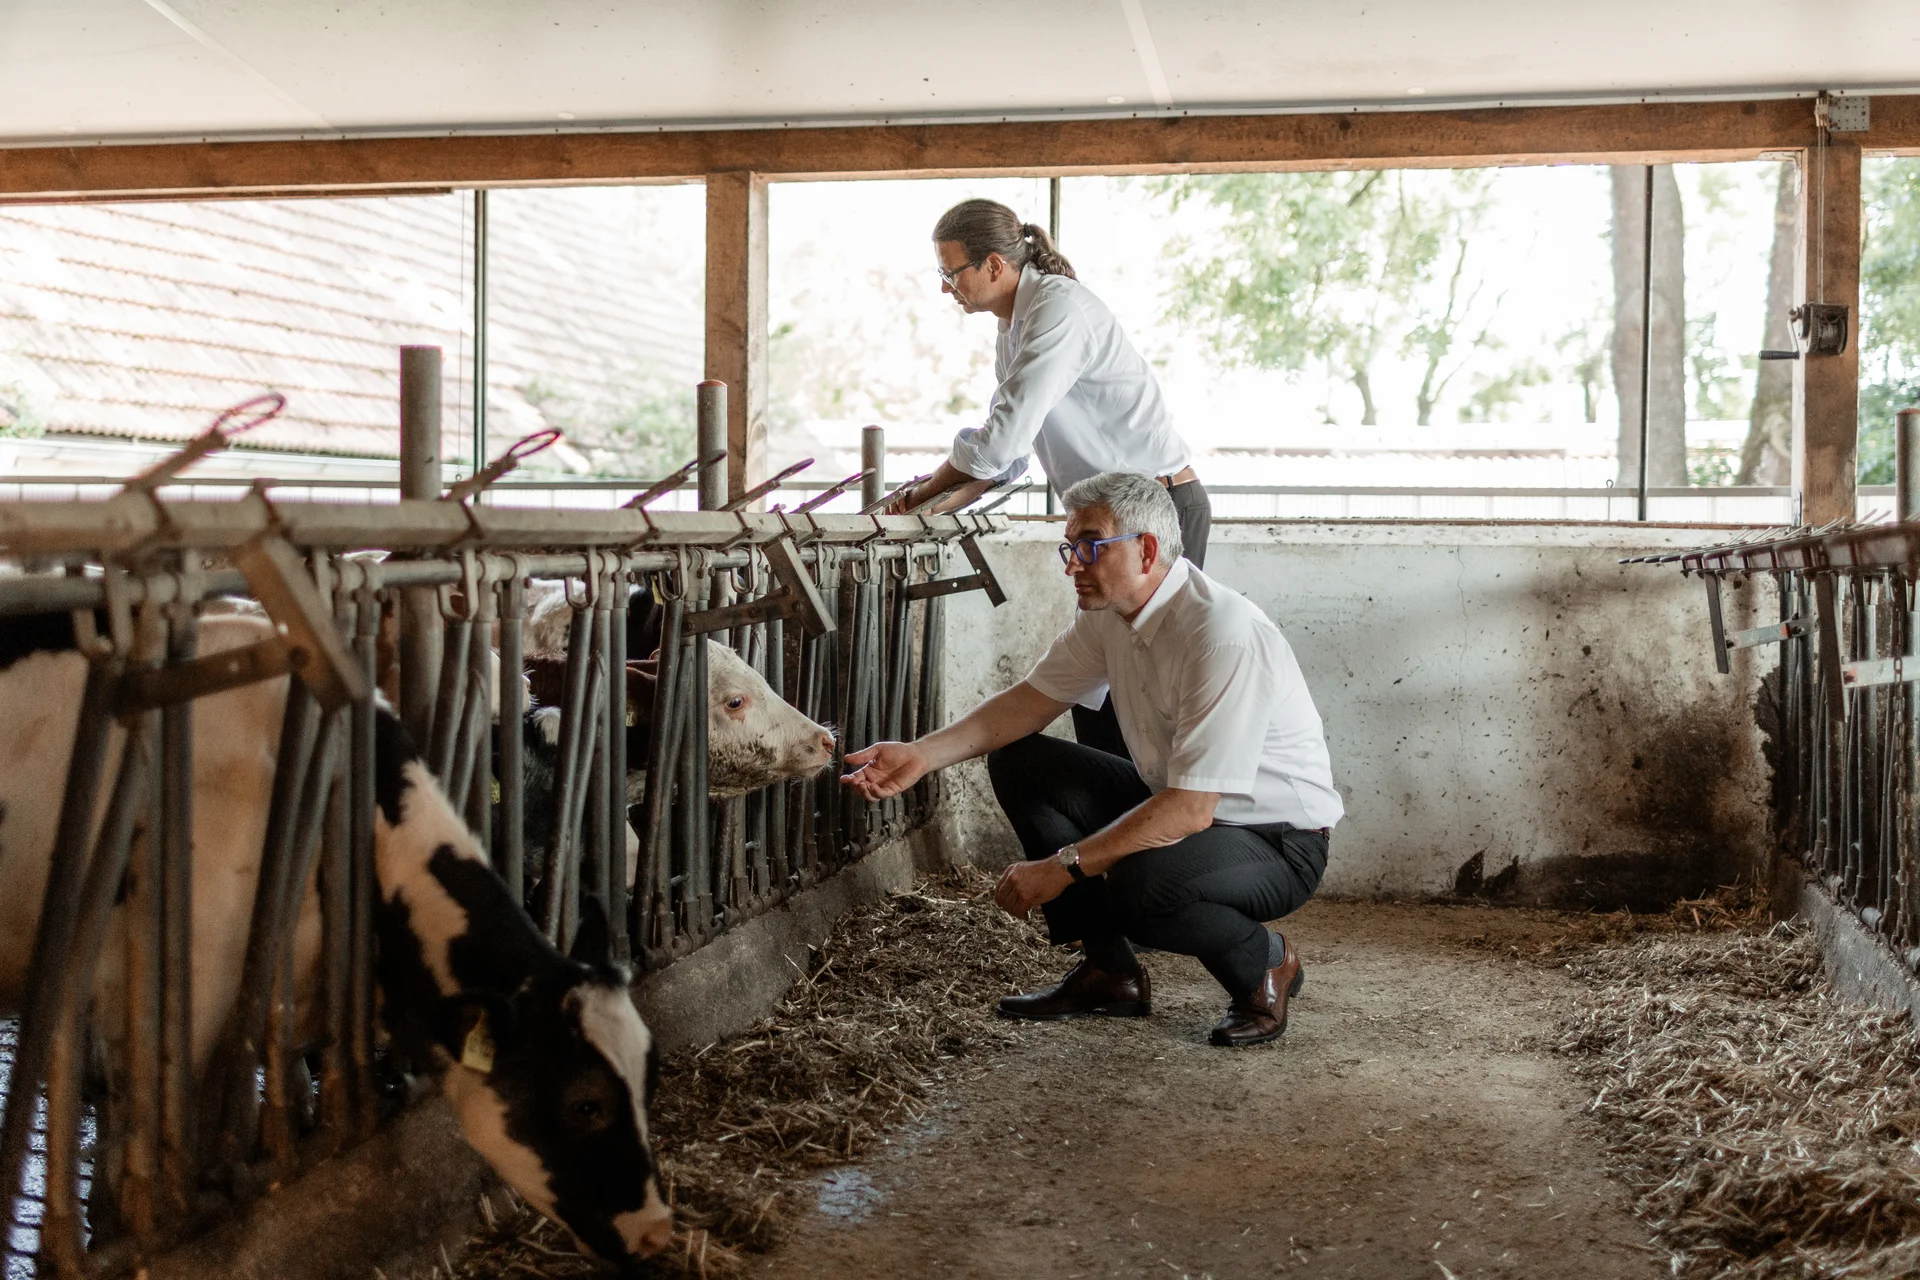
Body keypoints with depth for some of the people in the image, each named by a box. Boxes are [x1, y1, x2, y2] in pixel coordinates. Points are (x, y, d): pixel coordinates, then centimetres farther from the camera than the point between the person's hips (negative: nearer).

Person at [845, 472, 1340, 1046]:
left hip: (1279, 842, -9)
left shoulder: (1224, 637, -30)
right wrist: (922, 755, -8)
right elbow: (1032, 699, 5)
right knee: (1017, 763, 0)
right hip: (1177, 800, 9)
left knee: (1137, 883, -37)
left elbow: (1191, 809, -32)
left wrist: (1062, 867, -30)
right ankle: (1110, 972, 7)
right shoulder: (1109, 611, -3)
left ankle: (1265, 962, -3)